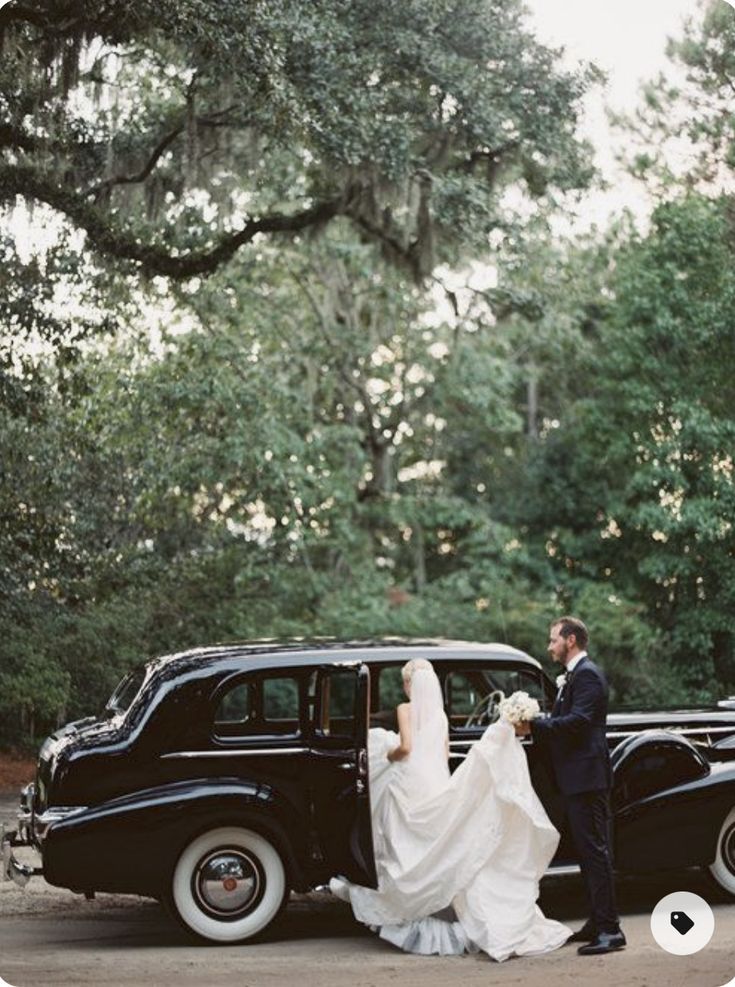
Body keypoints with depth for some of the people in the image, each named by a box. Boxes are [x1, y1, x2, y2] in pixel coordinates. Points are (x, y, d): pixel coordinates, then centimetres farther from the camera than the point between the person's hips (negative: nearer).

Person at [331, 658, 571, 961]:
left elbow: (406, 746, -14)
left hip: (411, 785, -5)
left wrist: (387, 756, 4)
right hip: (437, 786, 5)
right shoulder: (441, 715, 14)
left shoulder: (405, 709, -4)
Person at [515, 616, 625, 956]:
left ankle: (610, 929, -11)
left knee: (595, 850, -11)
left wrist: (534, 726, -21)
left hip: (588, 777, -11)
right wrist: (533, 727, 3)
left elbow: (577, 721, -23)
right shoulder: (574, 675, 20)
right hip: (577, 778, 11)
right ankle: (598, 922, 20)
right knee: (587, 851, 14)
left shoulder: (587, 674, -12)